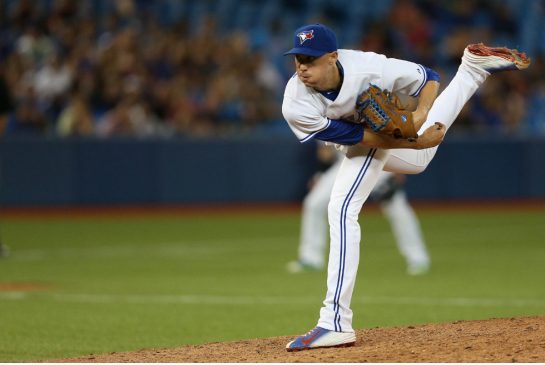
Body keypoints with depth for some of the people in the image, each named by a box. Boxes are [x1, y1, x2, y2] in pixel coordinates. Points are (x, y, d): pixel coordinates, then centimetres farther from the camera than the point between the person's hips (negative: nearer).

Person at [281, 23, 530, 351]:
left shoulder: (368, 68, -39)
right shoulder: (296, 107, -36)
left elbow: (429, 78, -21)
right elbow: (357, 137, -31)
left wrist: (421, 114, -40)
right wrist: (415, 141, -36)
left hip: (391, 127, -3)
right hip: (362, 138, 3)